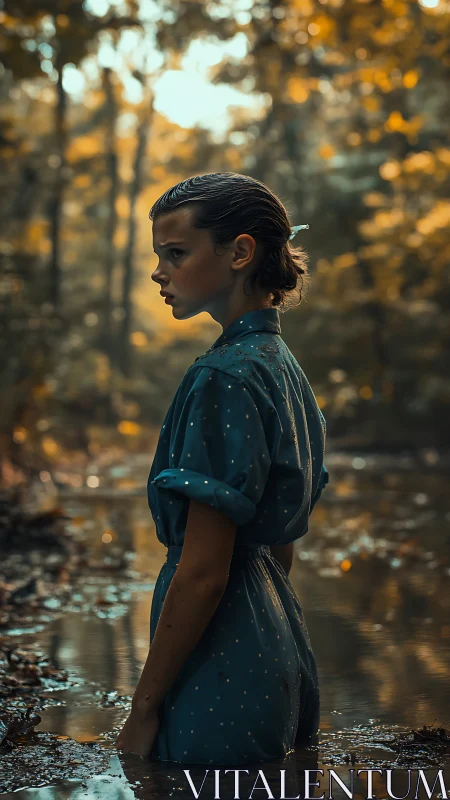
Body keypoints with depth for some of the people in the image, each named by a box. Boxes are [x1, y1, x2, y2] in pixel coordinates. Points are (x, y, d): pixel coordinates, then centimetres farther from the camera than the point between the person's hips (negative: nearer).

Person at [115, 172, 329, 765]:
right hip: (280, 658, 9)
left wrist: (143, 710, -14)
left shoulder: (225, 377, -19)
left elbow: (203, 573, -21)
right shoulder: (282, 365, 10)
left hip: (222, 674, -9)